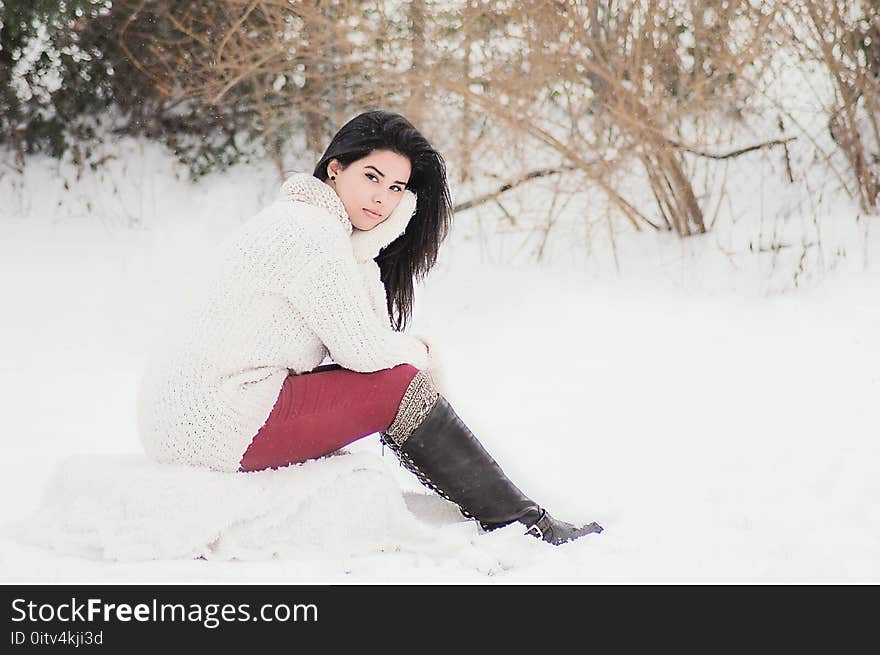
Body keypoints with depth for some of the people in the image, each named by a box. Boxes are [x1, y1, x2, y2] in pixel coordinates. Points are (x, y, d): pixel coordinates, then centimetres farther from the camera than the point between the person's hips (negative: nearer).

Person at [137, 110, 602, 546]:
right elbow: (360, 348, -15)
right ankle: (523, 525, 0)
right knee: (402, 386, -8)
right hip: (218, 423, -10)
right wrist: (418, 352, 6)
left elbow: (371, 333, 8)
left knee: (396, 376, 12)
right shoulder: (306, 229, -14)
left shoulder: (335, 233, 17)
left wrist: (367, 243, 0)